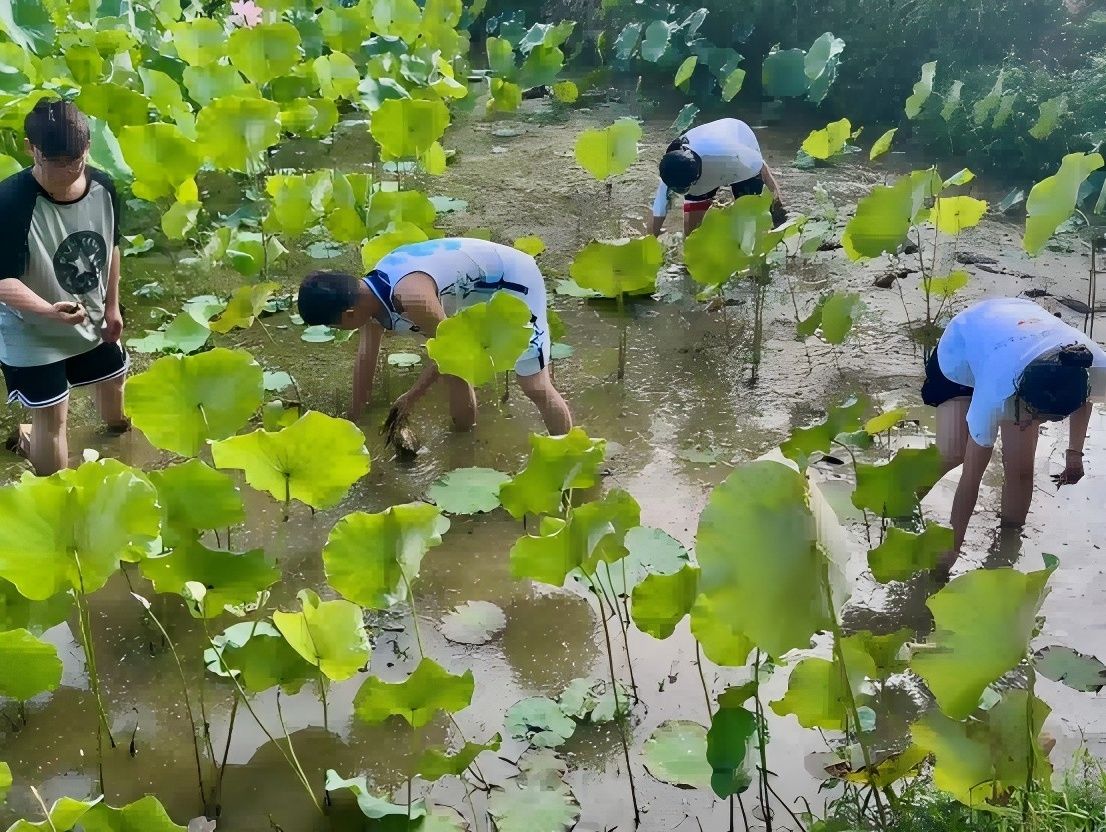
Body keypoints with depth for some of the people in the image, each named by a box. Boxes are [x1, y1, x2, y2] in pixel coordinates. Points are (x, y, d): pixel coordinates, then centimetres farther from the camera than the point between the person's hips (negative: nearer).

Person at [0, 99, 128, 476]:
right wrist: (49, 310, -48)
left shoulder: (102, 186, -14)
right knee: (52, 417, 1)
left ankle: (116, 422, 63)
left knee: (113, 376, 28)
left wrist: (111, 306, 9)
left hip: (92, 318, 6)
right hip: (32, 331, -6)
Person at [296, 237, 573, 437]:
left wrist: (411, 397, -7)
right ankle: (466, 432, 43)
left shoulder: (410, 296, -37)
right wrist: (352, 422, 13)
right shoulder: (369, 292, -7)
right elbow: (365, 358, 6)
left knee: (536, 387, -6)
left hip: (513, 279, -9)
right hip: (480, 286, 9)